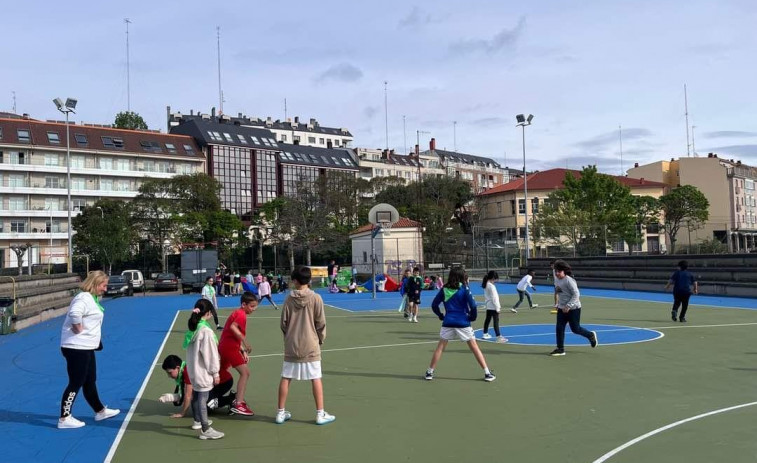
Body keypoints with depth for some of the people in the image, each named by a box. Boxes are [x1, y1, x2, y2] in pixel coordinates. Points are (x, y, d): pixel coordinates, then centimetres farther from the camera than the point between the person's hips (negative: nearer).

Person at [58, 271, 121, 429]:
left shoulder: (93, 298, 13)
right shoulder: (84, 298, -19)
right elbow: (74, 313, -39)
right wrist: (78, 328, -25)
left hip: (86, 347, 10)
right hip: (77, 348, -10)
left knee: (90, 382, 19)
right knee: (76, 383, -2)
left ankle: (100, 411, 31)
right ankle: (64, 418, 6)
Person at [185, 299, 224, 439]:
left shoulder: (193, 328, 5)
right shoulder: (206, 331, -22)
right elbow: (210, 354, -19)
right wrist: (215, 372, -11)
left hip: (193, 370, 9)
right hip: (203, 371, -9)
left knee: (196, 396, 22)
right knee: (203, 399, -4)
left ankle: (198, 421, 39)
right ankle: (205, 430, 1)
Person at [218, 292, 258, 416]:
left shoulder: (237, 313, 18)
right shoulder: (241, 314, -11)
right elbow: (233, 327, -30)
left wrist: (243, 351, 13)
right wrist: (245, 342, -30)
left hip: (224, 345, 11)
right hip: (229, 347, -11)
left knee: (222, 373, 25)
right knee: (245, 372, -14)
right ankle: (238, 404, -19)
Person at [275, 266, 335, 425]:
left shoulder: (289, 299, -2)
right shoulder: (315, 298, -7)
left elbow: (284, 323, 2)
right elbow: (321, 323, -5)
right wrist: (321, 339, 10)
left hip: (291, 345, 2)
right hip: (310, 346, -2)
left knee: (285, 378, 10)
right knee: (316, 379, 4)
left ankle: (281, 412, 18)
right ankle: (320, 414, 7)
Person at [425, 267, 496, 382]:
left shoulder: (444, 289, 5)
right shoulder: (464, 289, -5)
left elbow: (434, 305, 8)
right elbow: (473, 305, -11)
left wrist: (441, 316, 16)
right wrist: (472, 317, 4)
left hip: (447, 323, 2)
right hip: (463, 323, -2)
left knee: (440, 347, 11)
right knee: (474, 347, 6)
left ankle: (430, 372, 12)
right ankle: (487, 373, 8)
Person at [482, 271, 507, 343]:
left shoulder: (486, 285, 7)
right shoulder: (491, 286, -20)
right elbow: (494, 298, -20)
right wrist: (497, 307, -15)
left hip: (488, 306, 10)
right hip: (493, 307, -10)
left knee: (488, 319, 19)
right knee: (496, 321, -9)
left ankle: (485, 334, 31)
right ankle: (498, 337, -11)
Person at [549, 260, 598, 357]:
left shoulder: (569, 280, -19)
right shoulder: (557, 280, 7)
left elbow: (576, 294, -21)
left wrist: (568, 306, -24)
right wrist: (559, 304, 17)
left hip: (573, 309, -7)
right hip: (562, 309, 7)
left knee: (575, 329, 3)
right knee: (559, 328, 1)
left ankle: (591, 335, 31)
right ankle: (560, 349, 8)